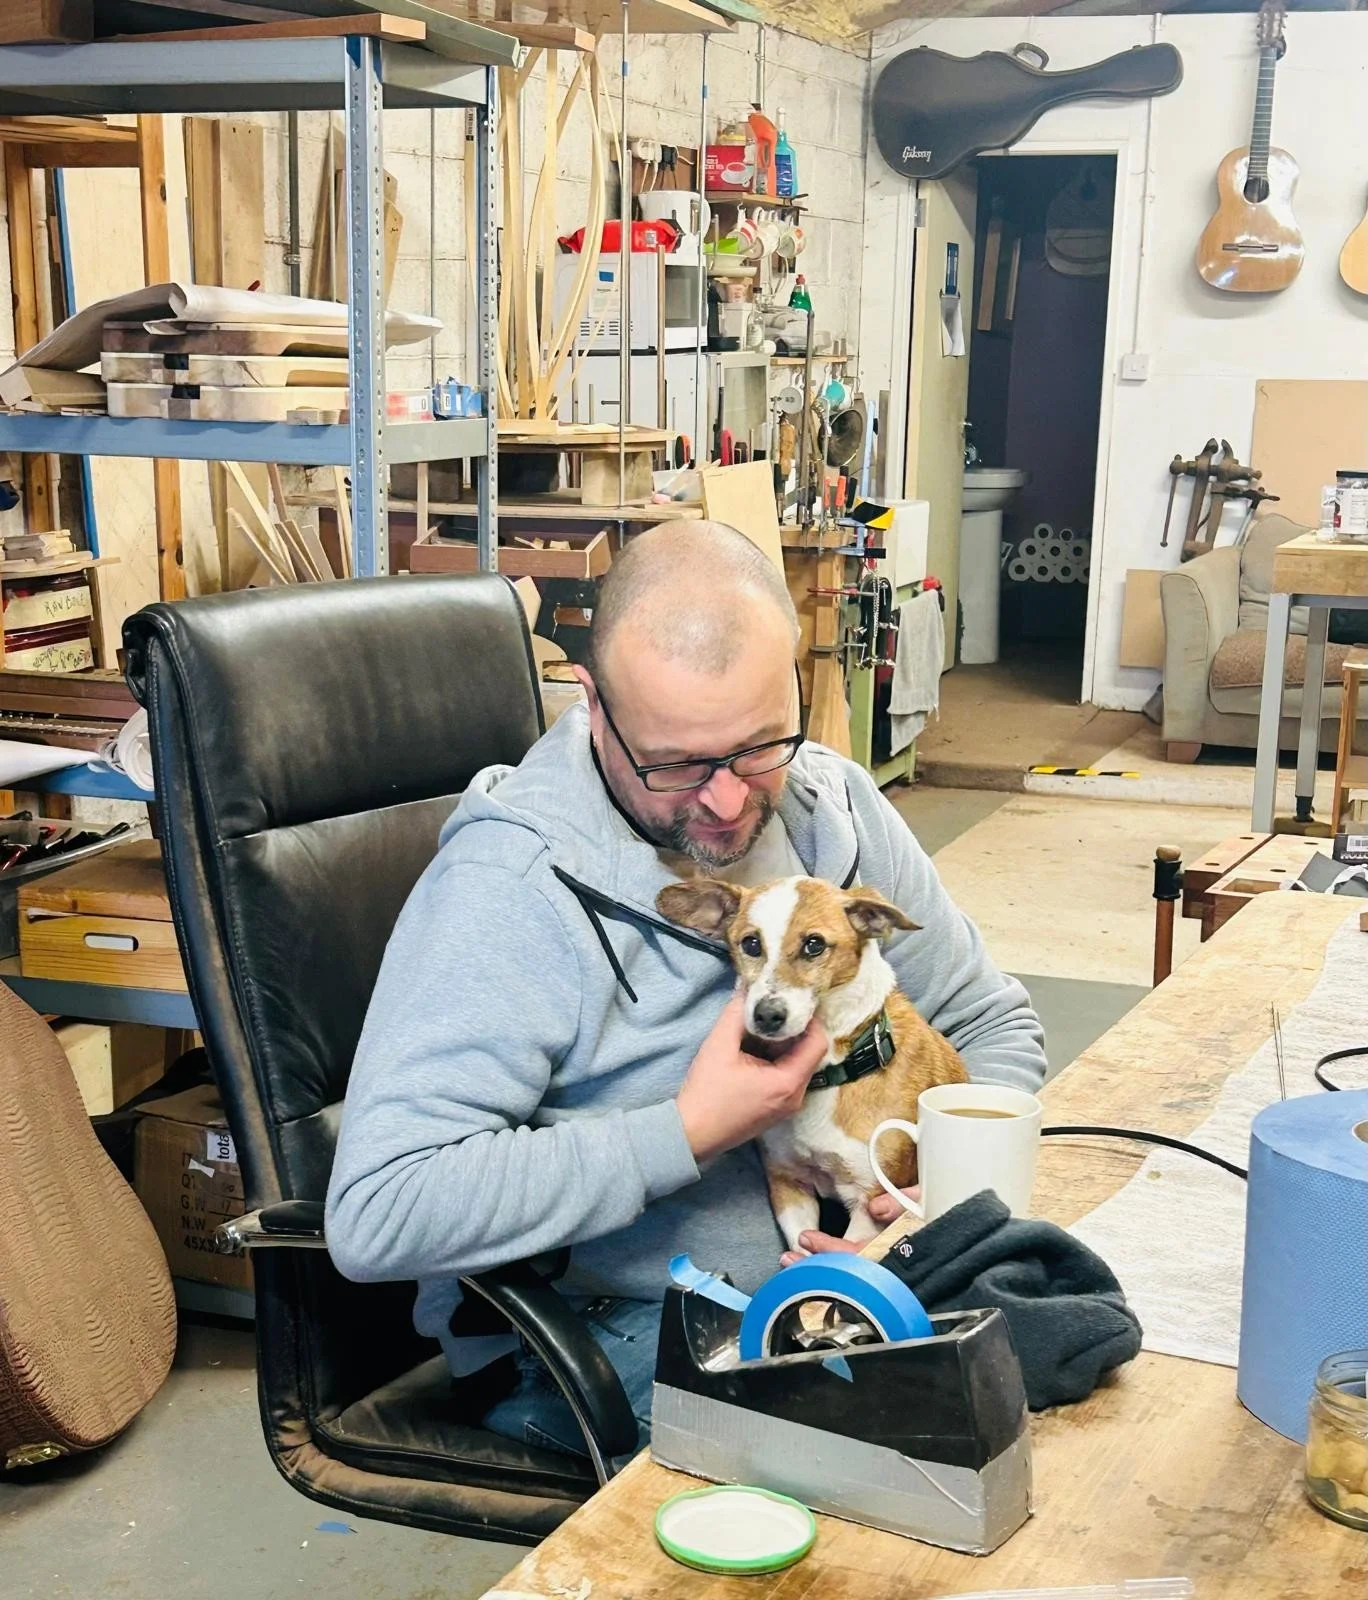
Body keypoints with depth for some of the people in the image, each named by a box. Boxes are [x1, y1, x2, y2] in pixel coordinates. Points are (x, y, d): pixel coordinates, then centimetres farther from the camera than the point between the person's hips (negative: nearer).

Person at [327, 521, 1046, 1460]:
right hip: (599, 1335, -6)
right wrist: (690, 1135, -23)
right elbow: (375, 1216, -27)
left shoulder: (833, 808, 1)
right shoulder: (509, 884, -19)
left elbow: (995, 1027, 15)